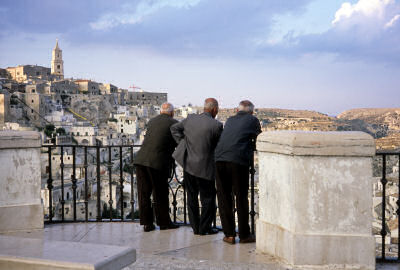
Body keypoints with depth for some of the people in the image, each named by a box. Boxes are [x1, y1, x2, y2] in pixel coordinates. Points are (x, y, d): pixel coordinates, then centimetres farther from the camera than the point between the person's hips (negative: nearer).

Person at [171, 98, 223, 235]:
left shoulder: (191, 118, 2)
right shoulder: (216, 125, -14)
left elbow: (174, 128, 15)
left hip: (188, 165, 5)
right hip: (204, 167, -5)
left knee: (192, 197, 16)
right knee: (208, 198, 10)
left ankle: (195, 227, 23)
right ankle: (204, 228, 14)